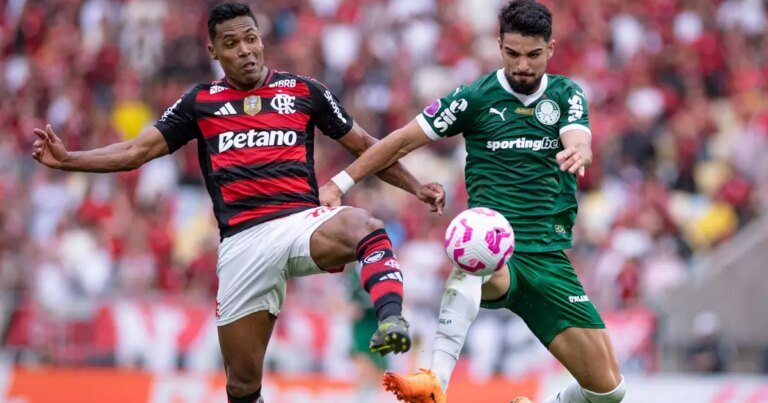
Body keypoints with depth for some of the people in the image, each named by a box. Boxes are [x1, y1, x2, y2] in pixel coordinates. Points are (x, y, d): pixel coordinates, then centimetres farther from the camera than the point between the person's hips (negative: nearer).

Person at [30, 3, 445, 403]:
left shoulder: (304, 92, 13)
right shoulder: (200, 102, 14)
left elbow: (363, 145, 20)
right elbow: (136, 151, 11)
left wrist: (415, 187, 11)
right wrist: (66, 159, 0)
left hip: (304, 222, -1)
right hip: (243, 242, 1)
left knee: (365, 226, -38)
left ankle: (391, 322, -56)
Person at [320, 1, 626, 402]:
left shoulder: (566, 94, 7)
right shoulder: (475, 97, 1)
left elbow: (580, 143, -13)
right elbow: (402, 141, 6)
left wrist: (577, 153, -38)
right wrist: (339, 183, 1)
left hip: (549, 259, 3)